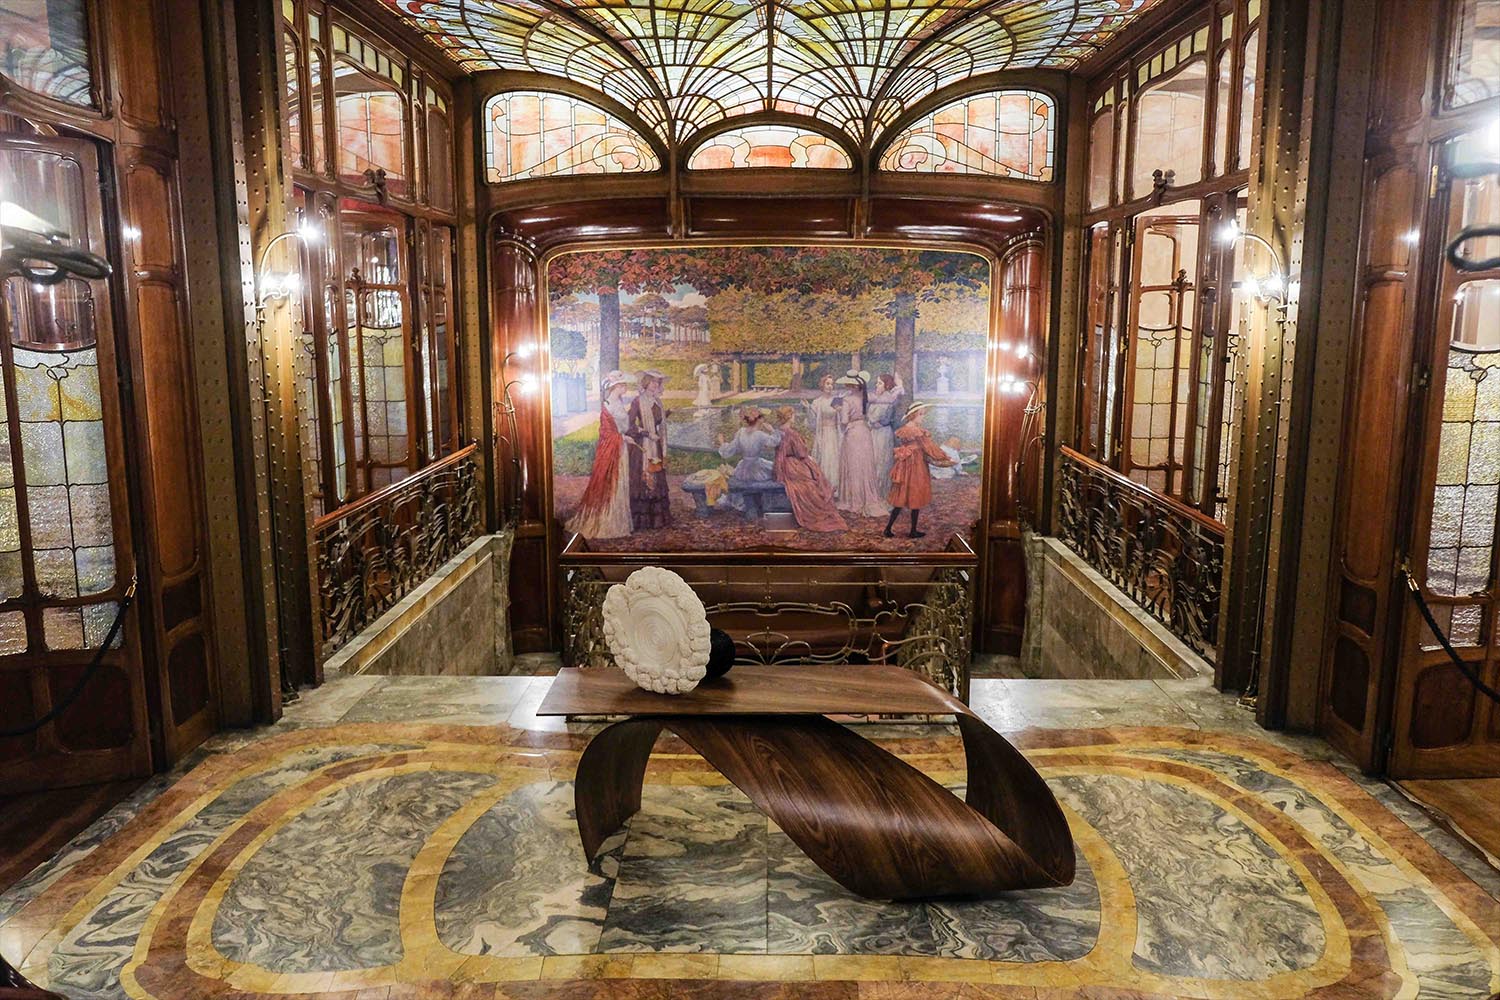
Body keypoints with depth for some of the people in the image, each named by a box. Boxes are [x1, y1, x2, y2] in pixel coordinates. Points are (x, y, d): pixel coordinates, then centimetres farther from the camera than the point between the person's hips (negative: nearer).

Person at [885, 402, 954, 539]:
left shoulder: (901, 431, 3)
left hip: (903, 467, 6)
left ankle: (888, 528, 8)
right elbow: (931, 448, -11)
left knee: (901, 499, 13)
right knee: (915, 500, 6)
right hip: (916, 467, -6)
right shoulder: (919, 432, -17)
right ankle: (913, 531, 16)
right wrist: (946, 459, -2)